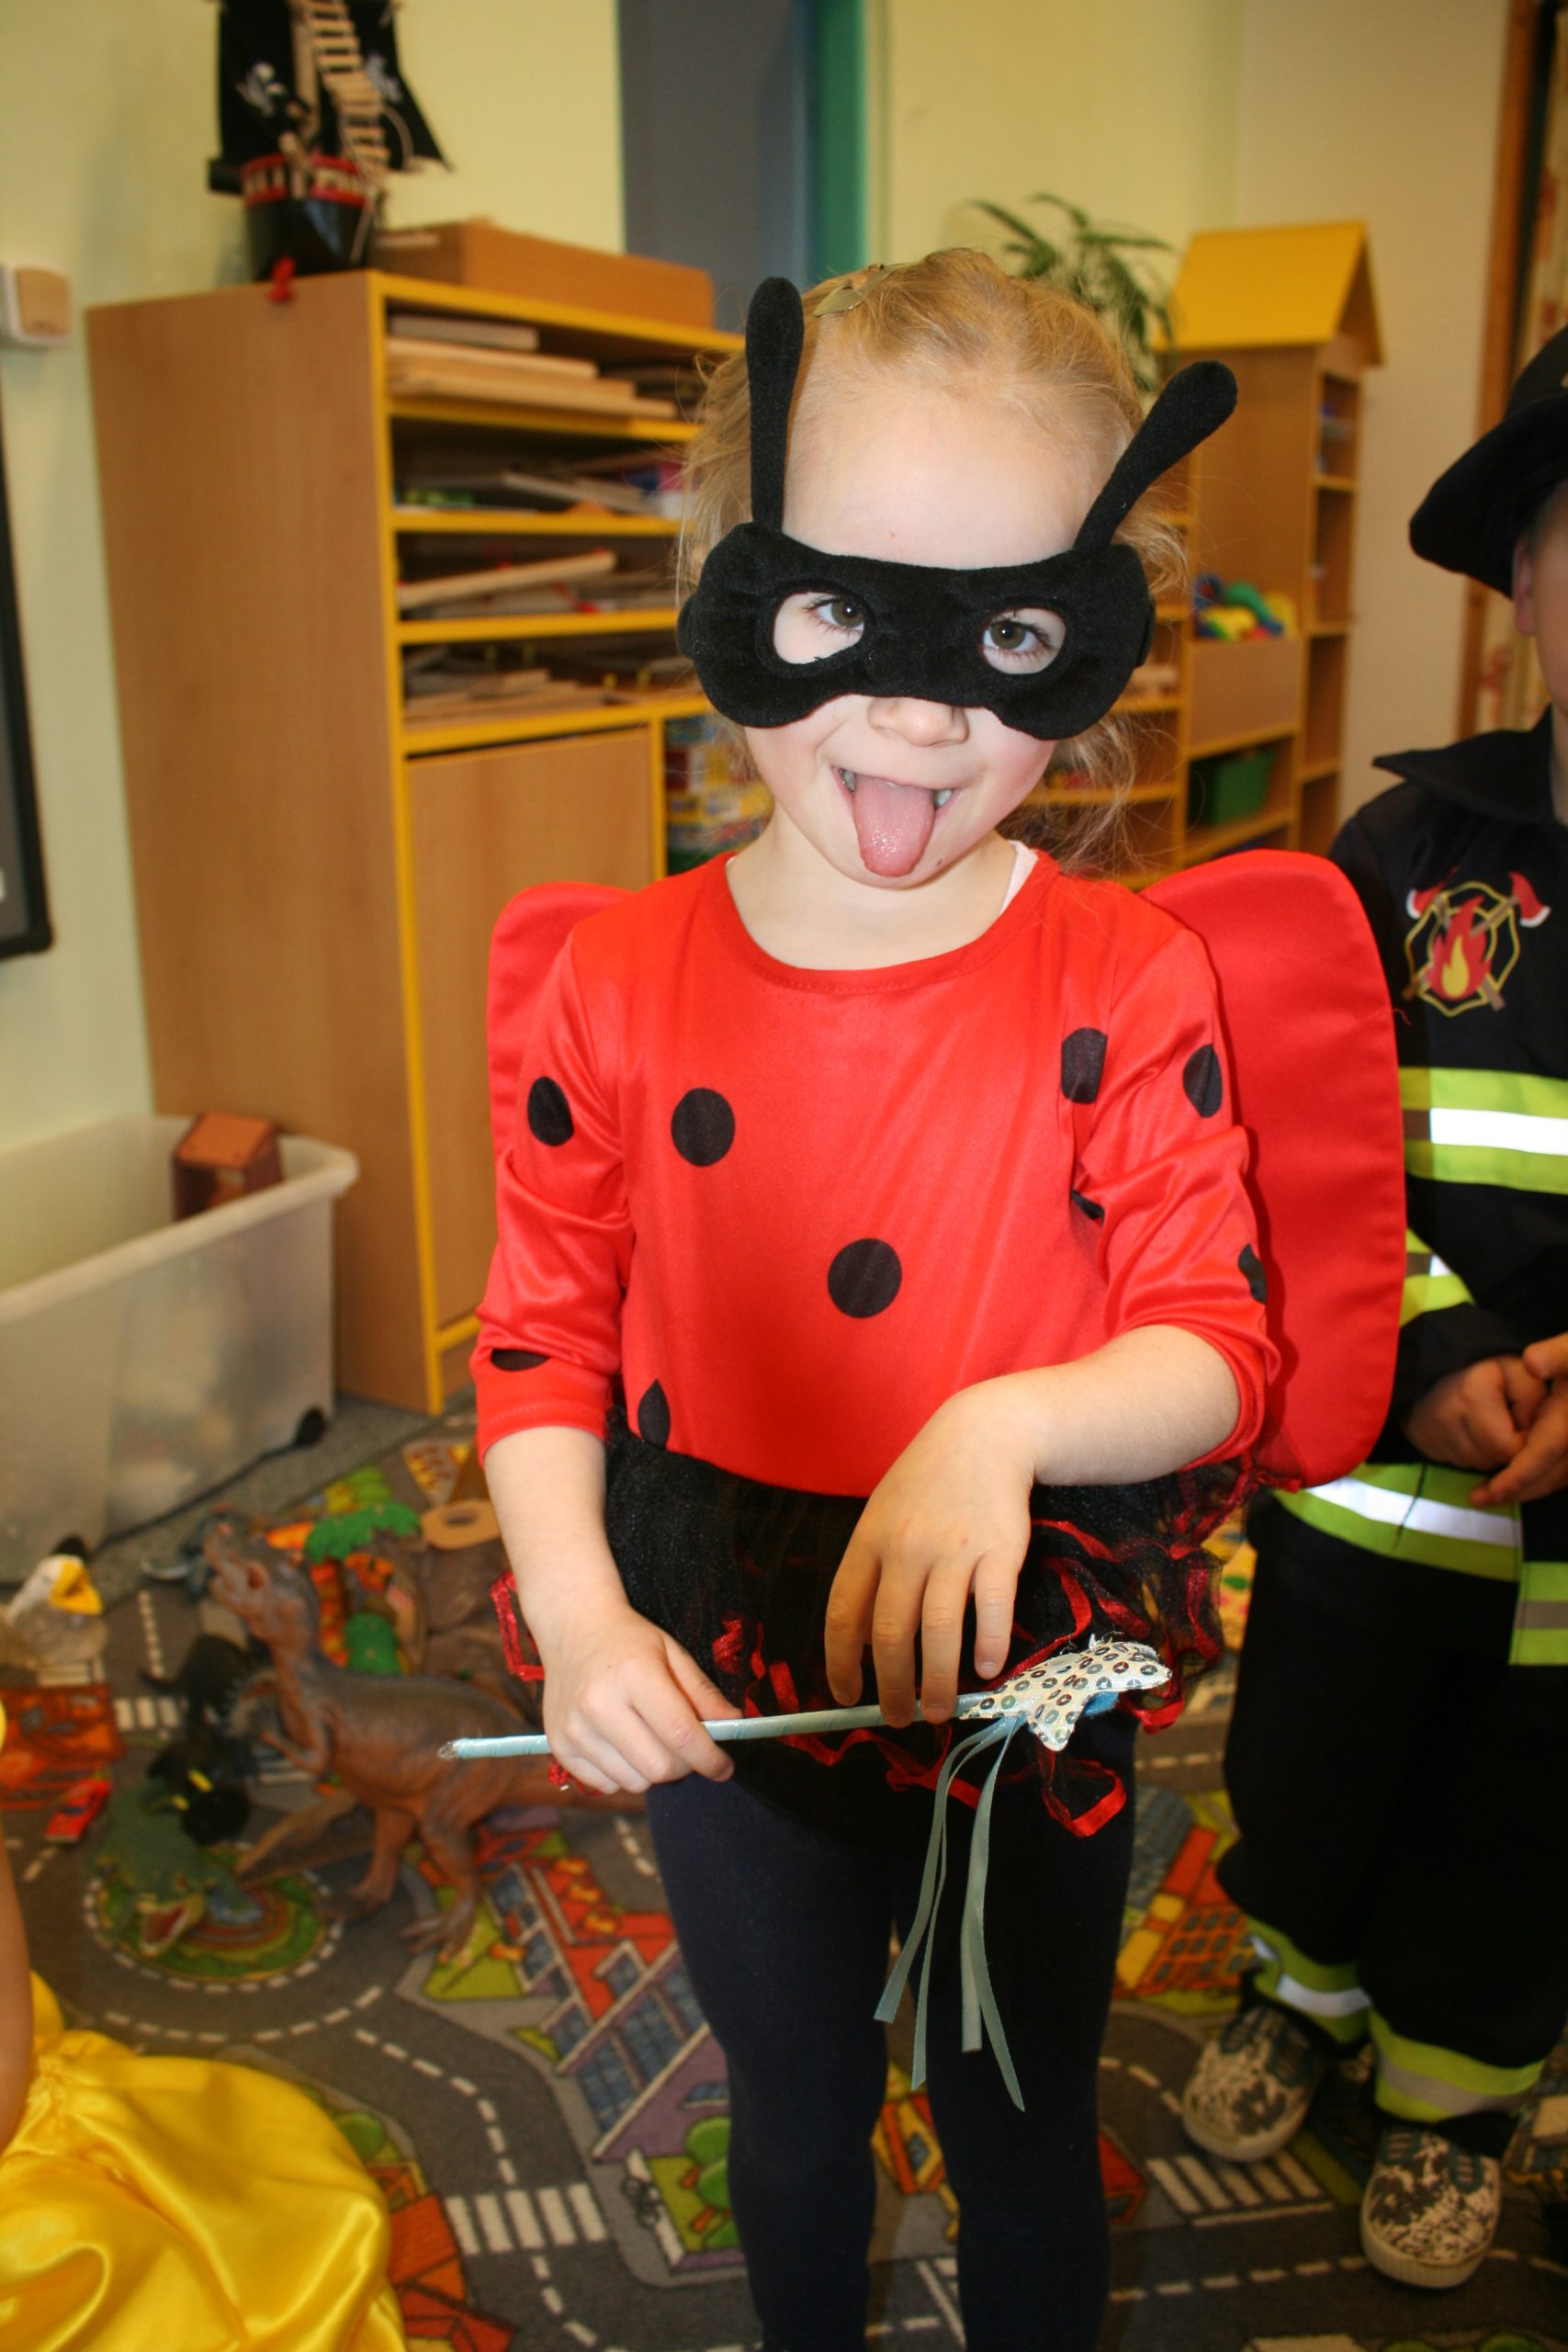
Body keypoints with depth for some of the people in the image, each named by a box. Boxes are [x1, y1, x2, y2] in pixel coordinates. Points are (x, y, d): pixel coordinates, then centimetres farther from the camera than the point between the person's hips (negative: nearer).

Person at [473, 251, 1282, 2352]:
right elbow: (541, 1339, -5)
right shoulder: (617, 984, -12)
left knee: (1022, 2136, 24)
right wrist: (577, 1613, -19)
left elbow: (1220, 1350, -14)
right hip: (723, 1688, 2)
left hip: (1026, 1689, -1)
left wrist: (1009, 1425, -34)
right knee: (792, 2114, 29)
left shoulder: (1125, 988, -16)